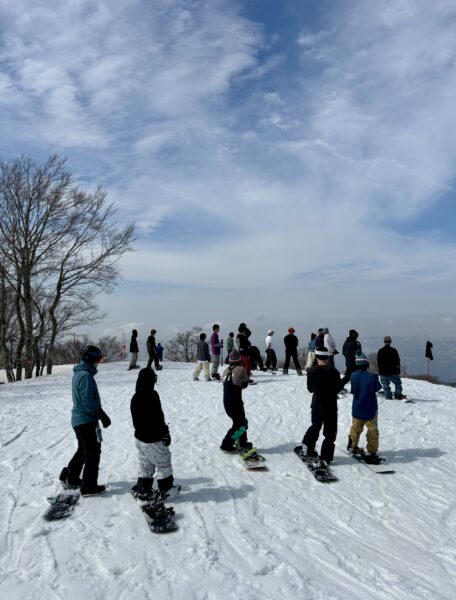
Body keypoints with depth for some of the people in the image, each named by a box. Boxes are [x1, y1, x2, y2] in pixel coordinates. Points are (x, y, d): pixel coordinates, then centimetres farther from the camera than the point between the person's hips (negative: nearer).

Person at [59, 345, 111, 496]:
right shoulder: (86, 375, -21)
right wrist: (103, 416, -16)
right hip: (87, 421, -9)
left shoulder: (78, 373, 10)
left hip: (78, 419, 9)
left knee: (83, 450, 24)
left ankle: (70, 477, 34)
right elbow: (89, 402, -24)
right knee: (93, 453, 2)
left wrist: (99, 415, 16)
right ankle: (89, 487, 10)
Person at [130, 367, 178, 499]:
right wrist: (165, 434, -11)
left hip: (139, 437, 8)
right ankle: (166, 488, 23)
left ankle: (143, 489, 26)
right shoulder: (152, 396, -24)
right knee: (164, 463, 11)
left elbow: (135, 420, 10)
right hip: (153, 440, -7)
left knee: (145, 465, 21)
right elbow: (158, 418, -22)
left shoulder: (135, 398, 1)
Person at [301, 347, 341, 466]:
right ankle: (325, 458, 8)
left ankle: (308, 447, 27)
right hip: (331, 406, -1)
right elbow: (338, 389, -1)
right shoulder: (334, 371, -12)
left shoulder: (312, 371, -10)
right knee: (330, 433, 8)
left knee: (315, 426, 23)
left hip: (317, 405, 2)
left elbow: (310, 388, -1)